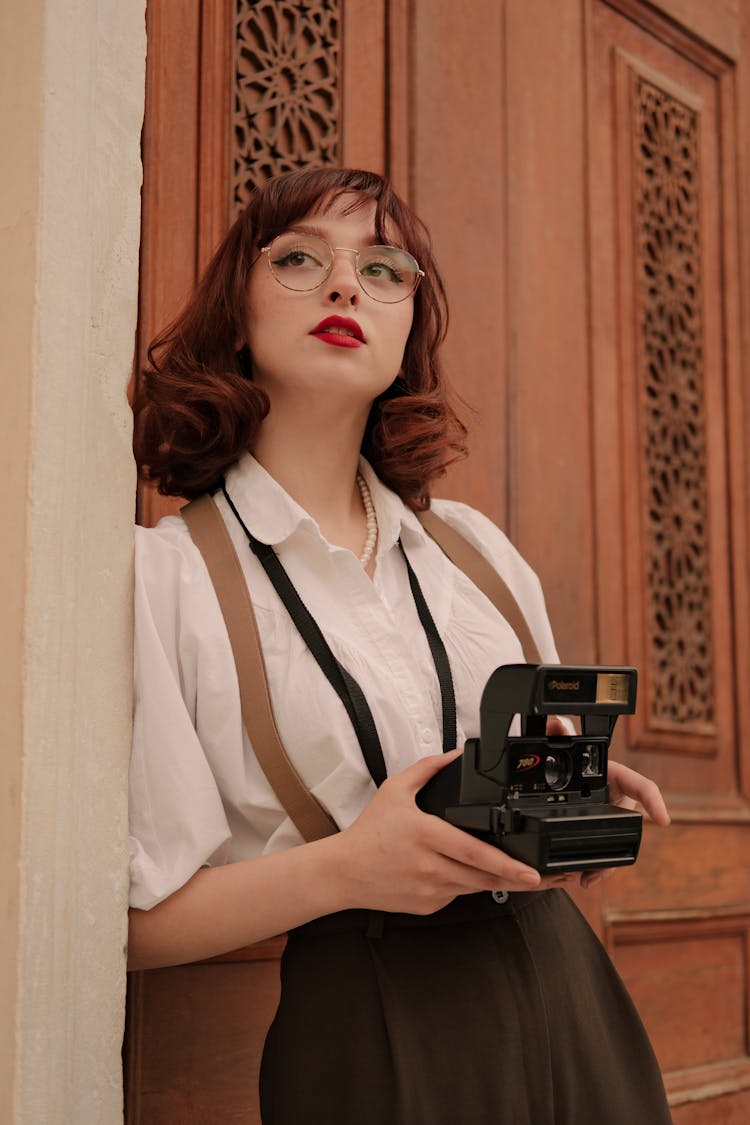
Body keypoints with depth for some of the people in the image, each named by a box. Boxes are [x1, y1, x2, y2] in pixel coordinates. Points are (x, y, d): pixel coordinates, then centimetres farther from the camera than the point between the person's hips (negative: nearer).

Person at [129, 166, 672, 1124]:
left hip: (566, 1000, 5)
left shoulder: (476, 549, 8)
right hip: (363, 1034, -4)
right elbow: (143, 918, -9)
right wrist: (343, 870, -23)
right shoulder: (166, 574, -8)